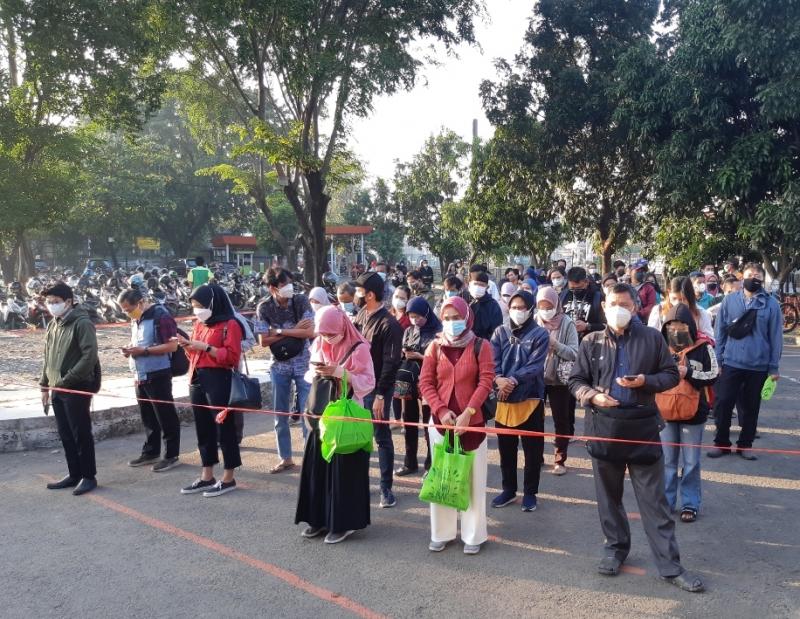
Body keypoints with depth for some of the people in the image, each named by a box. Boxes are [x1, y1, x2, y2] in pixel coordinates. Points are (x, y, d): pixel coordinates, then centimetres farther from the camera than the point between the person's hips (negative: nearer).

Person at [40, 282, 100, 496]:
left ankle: (89, 476, 10)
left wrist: (67, 380, -19)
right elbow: (48, 358, 20)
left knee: (81, 434, 0)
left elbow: (89, 357, -20)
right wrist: (45, 385, 17)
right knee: (66, 435, 13)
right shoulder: (53, 325, 13)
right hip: (58, 390, 8)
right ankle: (74, 474, 24)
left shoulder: (82, 323, -13)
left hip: (77, 389, -8)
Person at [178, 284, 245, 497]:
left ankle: (228, 479, 9)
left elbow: (232, 356, -16)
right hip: (197, 380, 8)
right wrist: (188, 346, 3)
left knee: (225, 428, -1)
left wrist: (205, 347, -19)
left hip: (219, 381, -8)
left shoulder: (230, 325, -8)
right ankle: (207, 477, 22)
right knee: (203, 429, 12)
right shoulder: (200, 324, 16)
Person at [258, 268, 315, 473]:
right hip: (279, 365, 2)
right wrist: (294, 331, -14)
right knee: (280, 414, 9)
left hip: (303, 363, -2)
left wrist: (281, 331, -16)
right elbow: (264, 341, -8)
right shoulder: (264, 307, -5)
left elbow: (310, 332, -17)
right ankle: (285, 458, 23)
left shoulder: (301, 301, -9)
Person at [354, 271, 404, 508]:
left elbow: (391, 363, -17)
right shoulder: (362, 315, 5)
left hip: (376, 389, -7)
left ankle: (386, 488, 14)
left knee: (382, 437, 4)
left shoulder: (389, 324, -17)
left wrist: (380, 395, -18)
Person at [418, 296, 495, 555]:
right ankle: (441, 533, 20)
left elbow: (486, 381, -9)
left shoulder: (480, 346, -1)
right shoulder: (435, 347, 5)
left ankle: (473, 535, 16)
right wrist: (441, 410, -12)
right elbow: (425, 382, 1)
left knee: (473, 478, 5)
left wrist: (467, 413, -17)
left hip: (472, 421, -2)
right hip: (440, 421, 2)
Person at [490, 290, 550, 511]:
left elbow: (535, 366, -14)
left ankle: (530, 492, 22)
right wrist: (498, 379, -24)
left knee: (532, 449, 7)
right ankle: (509, 489, 30)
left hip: (530, 399, -3)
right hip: (504, 399, 3)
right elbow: (492, 361, -4)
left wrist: (513, 380, -25)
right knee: (506, 448, 14)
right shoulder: (500, 333, 6)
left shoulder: (540, 334, -4)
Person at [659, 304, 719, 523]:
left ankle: (690, 504, 22)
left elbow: (713, 375, -6)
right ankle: (665, 502, 24)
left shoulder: (703, 347, -8)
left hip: (693, 413, -2)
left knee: (691, 462, 10)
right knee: (666, 460, 12)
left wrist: (688, 373, -18)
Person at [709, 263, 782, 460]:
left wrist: (774, 367, -2)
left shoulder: (771, 303, -3)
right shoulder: (730, 300, 0)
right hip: (731, 363, 0)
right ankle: (721, 443, 16)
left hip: (759, 365, 0)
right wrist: (717, 359, 2)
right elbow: (720, 331, 4)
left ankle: (745, 444, 25)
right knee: (723, 404, 1)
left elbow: (776, 337, 0)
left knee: (751, 407, 11)